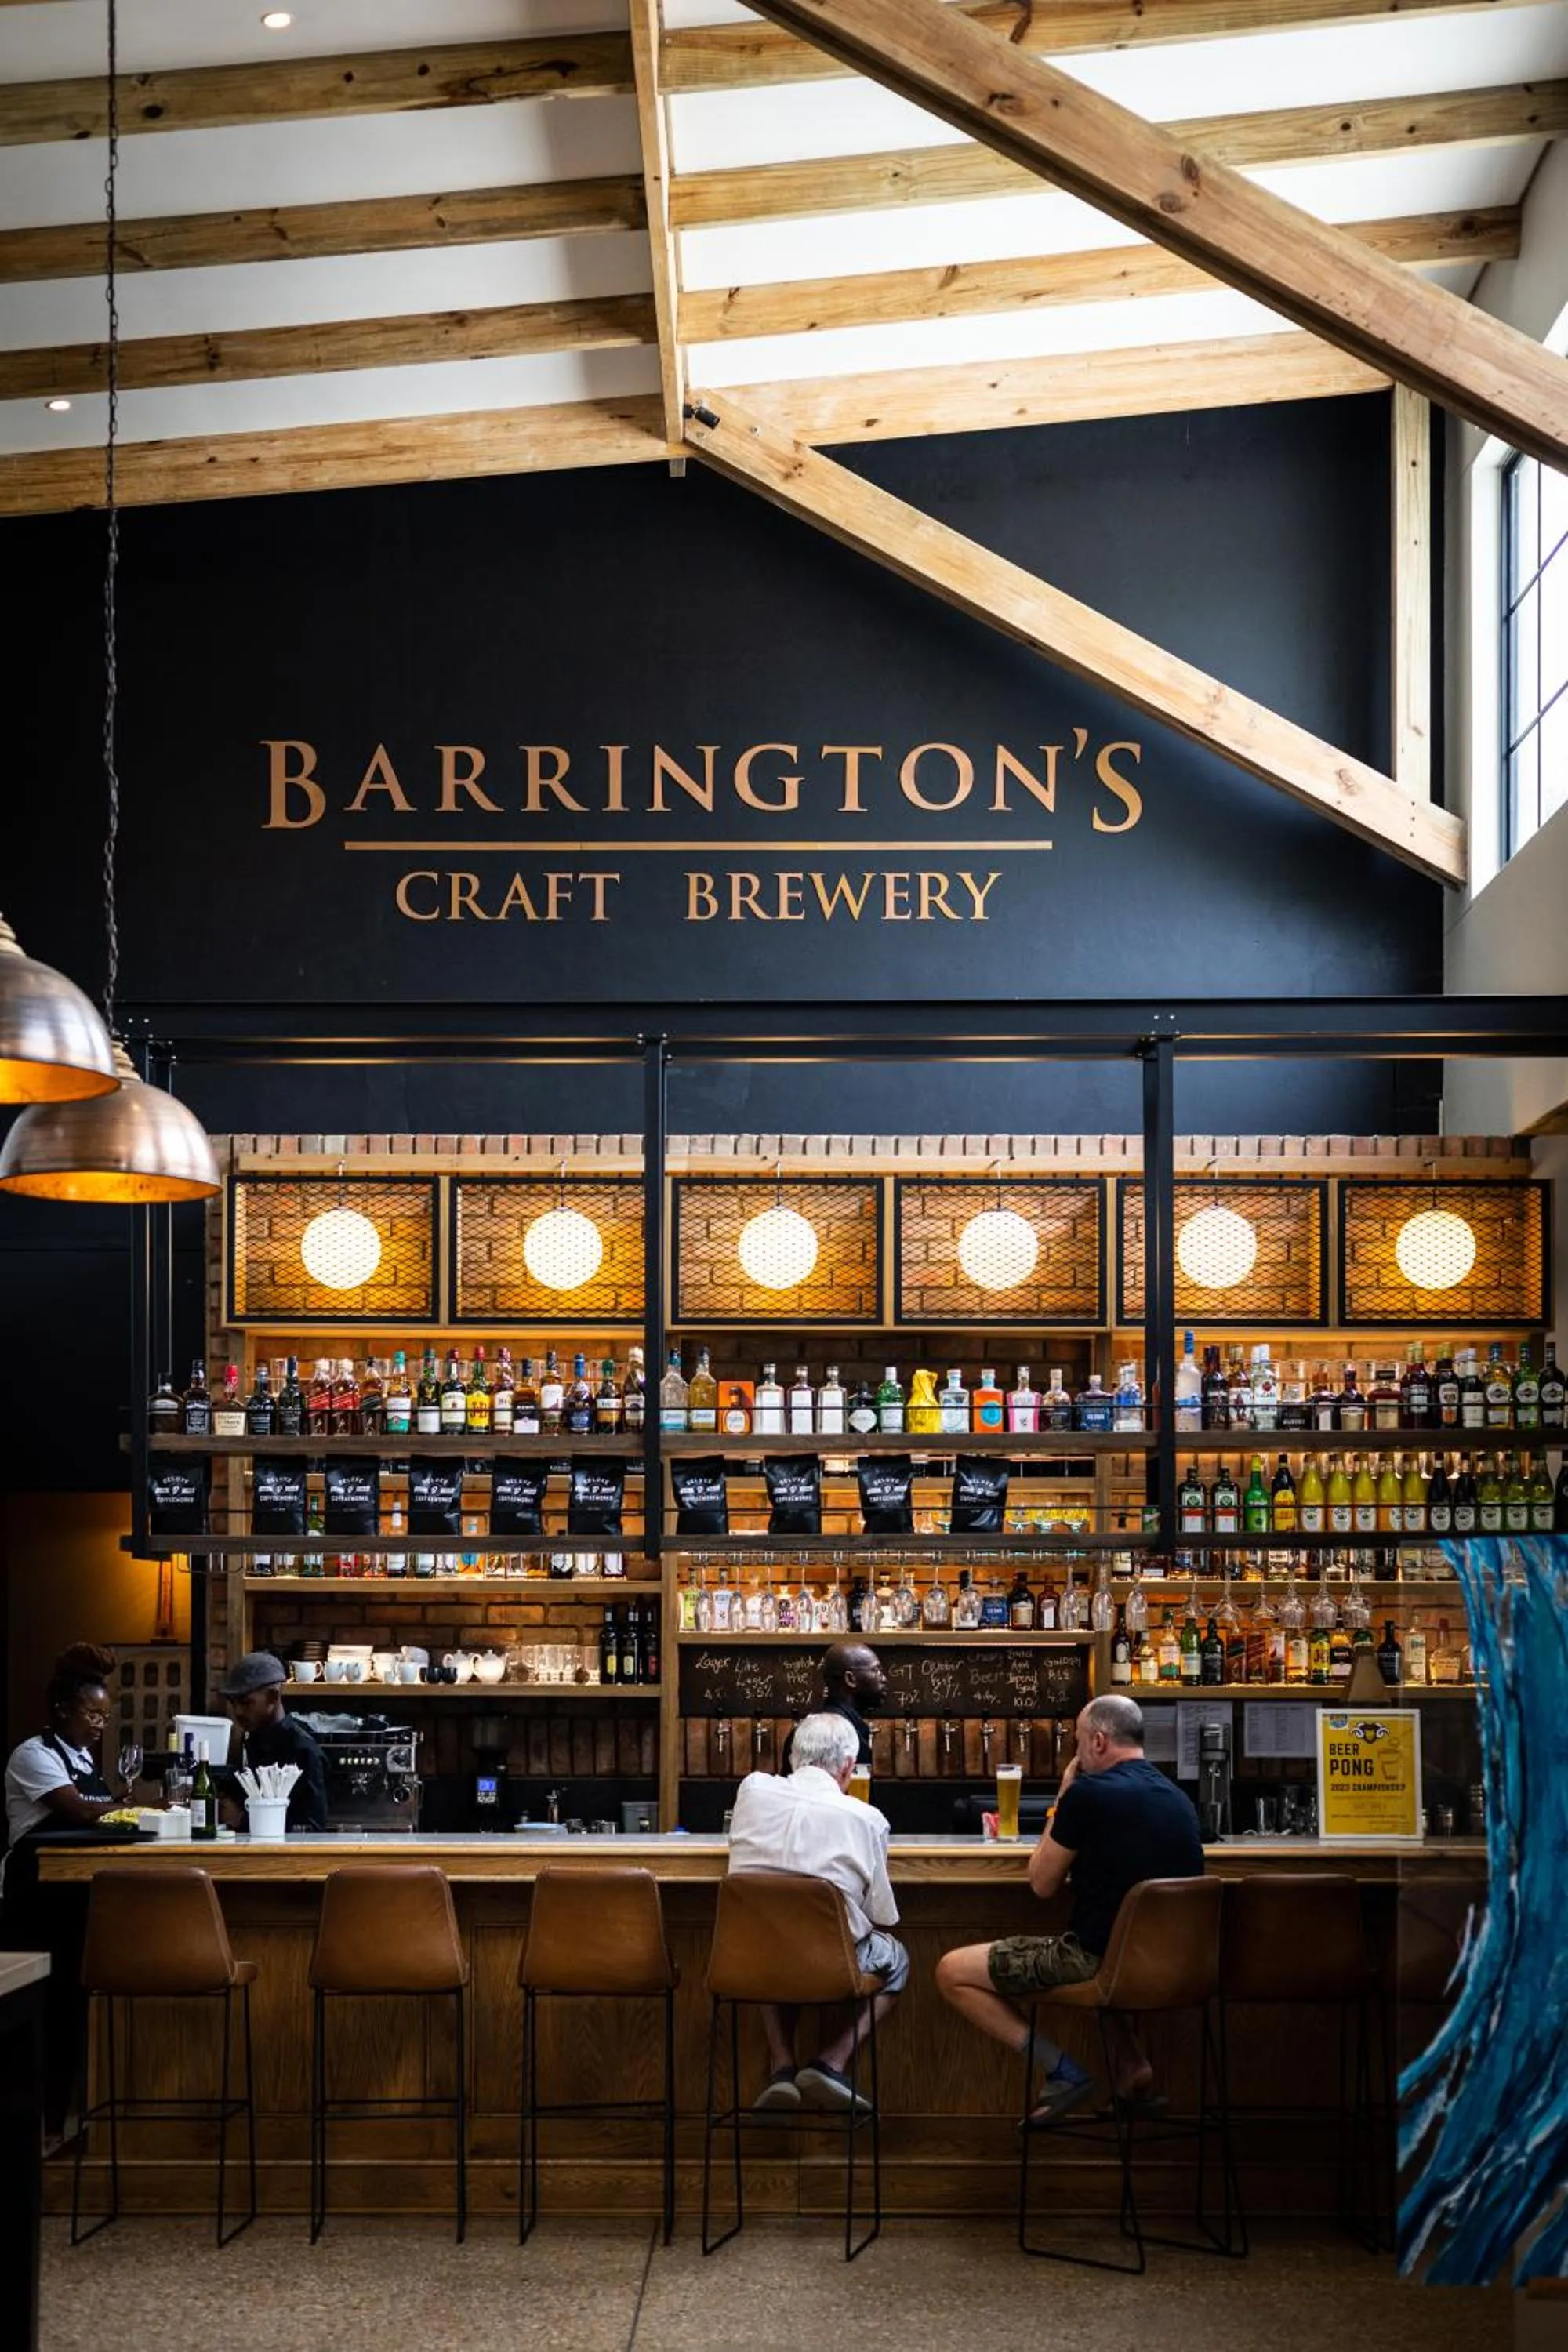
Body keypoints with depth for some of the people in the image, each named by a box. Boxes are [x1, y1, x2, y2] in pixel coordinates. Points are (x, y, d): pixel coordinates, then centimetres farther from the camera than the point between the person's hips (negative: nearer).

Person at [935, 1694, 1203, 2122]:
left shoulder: (1088, 1794, -14)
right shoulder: (1179, 1799, 9)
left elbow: (1043, 1884, -2)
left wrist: (1060, 1801, 7)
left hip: (1099, 1957, -8)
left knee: (951, 1973, 2)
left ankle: (1061, 2070, -2)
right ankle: (1131, 2062, 23)